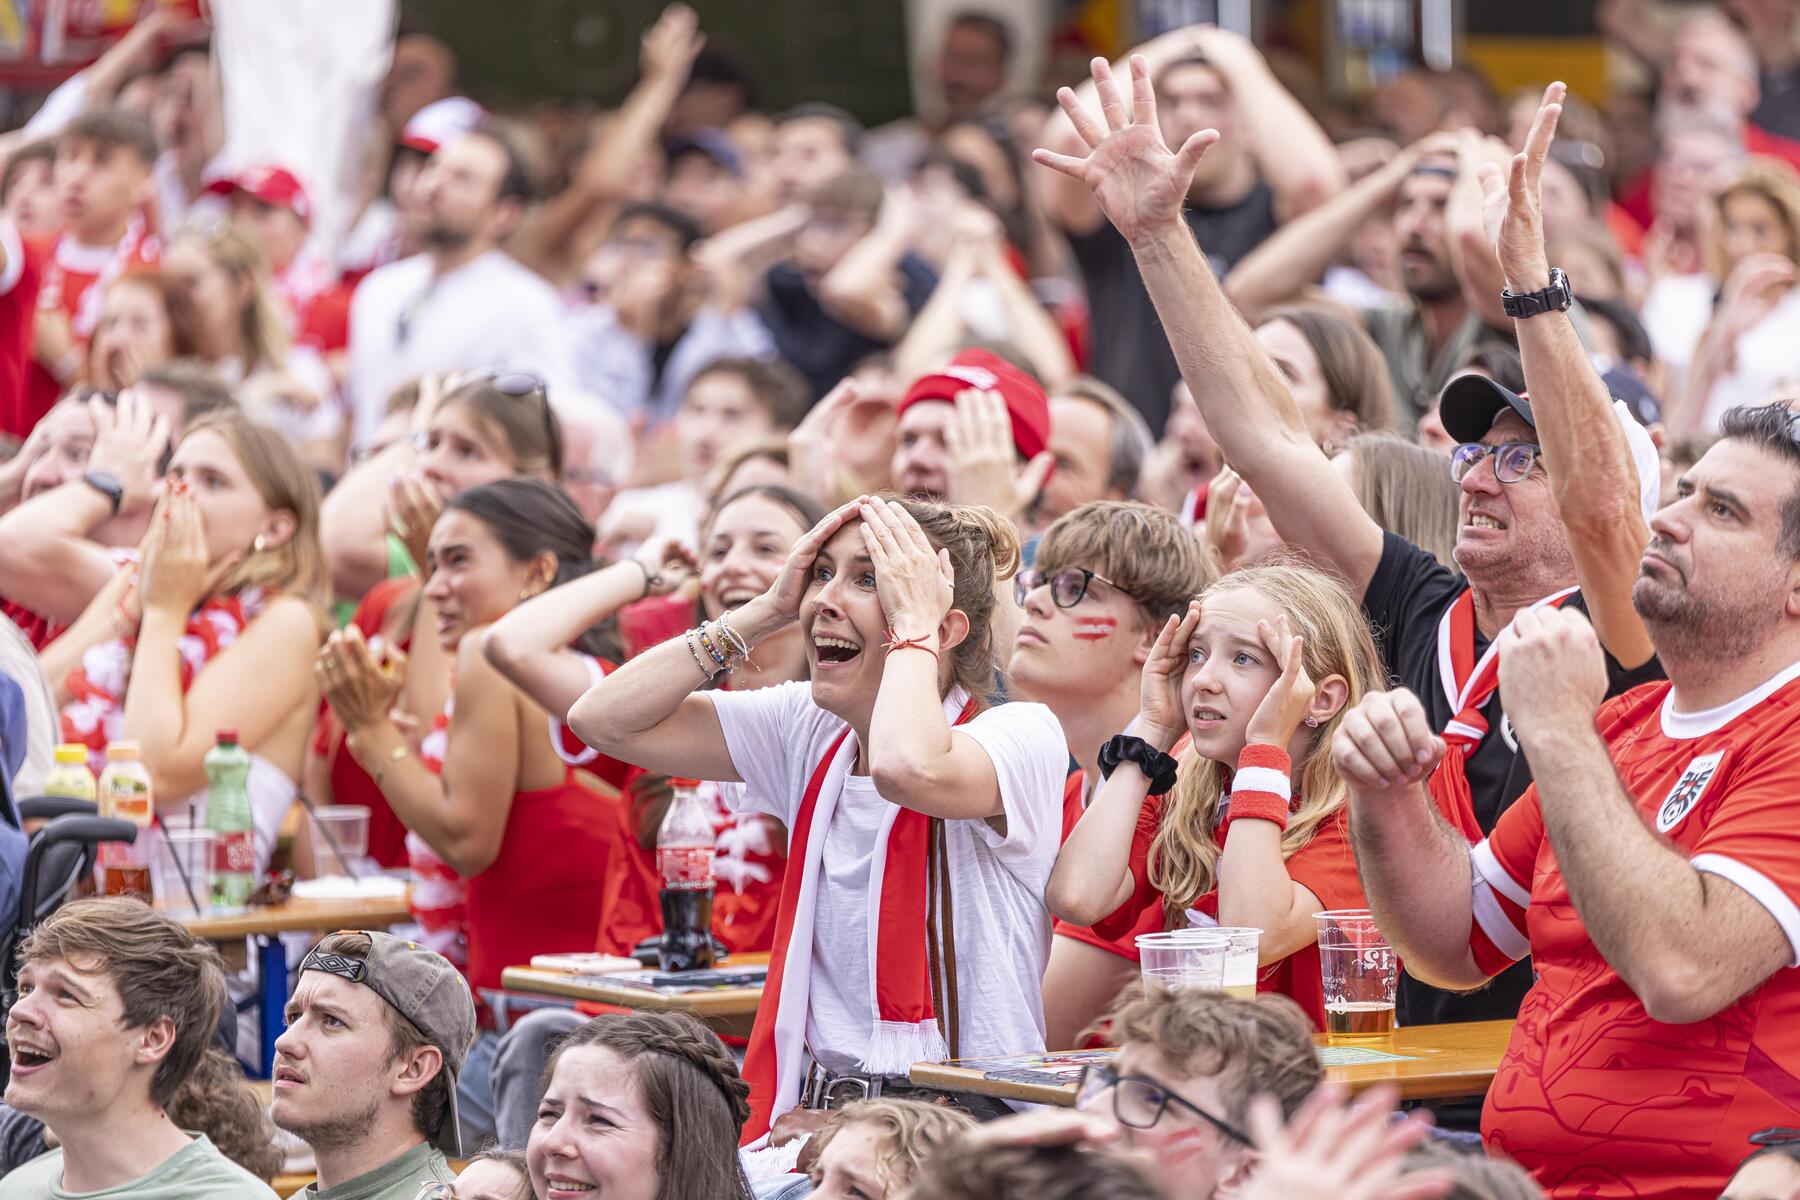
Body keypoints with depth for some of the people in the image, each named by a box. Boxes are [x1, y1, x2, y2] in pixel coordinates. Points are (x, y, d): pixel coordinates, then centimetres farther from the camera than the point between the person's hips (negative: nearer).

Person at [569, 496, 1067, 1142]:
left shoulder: (1022, 736, -9)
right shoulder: (809, 733, 10)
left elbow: (906, 768, -33)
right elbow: (604, 718, 6)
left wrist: (913, 624, -16)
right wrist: (769, 609, 4)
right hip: (813, 1112, 6)